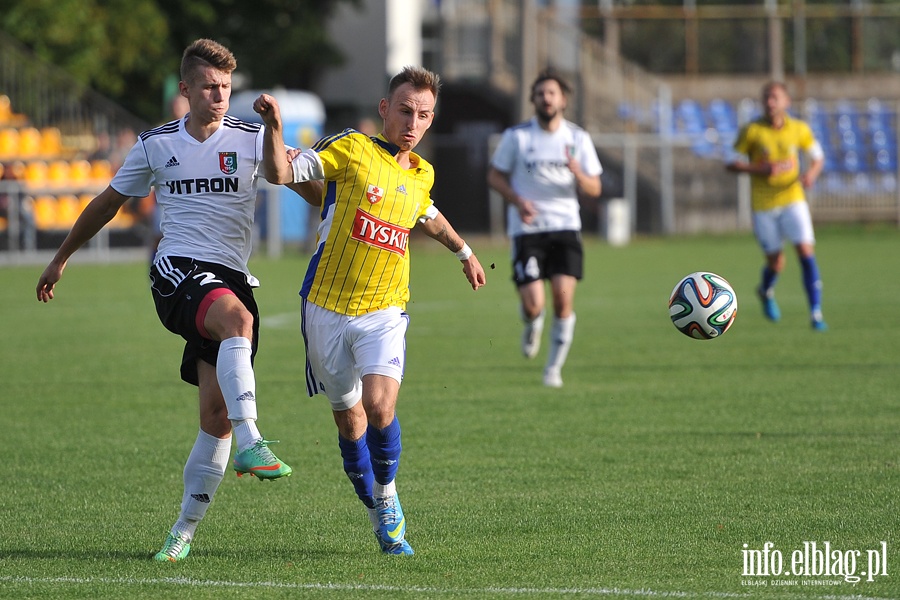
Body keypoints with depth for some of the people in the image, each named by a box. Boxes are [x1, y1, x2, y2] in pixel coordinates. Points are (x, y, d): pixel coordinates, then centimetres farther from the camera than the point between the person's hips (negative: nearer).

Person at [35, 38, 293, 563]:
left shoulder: (251, 139, 8)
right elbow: (109, 203, 24)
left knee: (217, 411, -5)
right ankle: (250, 443, -49)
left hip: (232, 278, 1)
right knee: (237, 318, -36)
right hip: (177, 272, -1)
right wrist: (61, 258, 31)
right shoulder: (157, 144, 12)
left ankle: (185, 531, 7)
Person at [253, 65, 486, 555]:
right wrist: (273, 127, -29)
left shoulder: (421, 175, 9)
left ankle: (387, 495, 4)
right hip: (326, 309, -2)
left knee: (379, 408, -20)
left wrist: (464, 251, 49)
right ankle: (377, 514, 25)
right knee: (349, 421, 5)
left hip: (383, 312, 2)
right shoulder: (350, 149, -5)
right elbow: (280, 172, -12)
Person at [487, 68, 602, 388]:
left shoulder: (578, 138, 5)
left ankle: (554, 367, 7)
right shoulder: (517, 136, 1)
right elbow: (495, 175, 8)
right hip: (527, 229, -1)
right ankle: (532, 325, 26)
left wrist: (577, 171, -17)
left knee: (564, 299, -12)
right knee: (533, 304, -13)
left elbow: (593, 190, 6)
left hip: (565, 227, 1)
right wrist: (517, 200, -11)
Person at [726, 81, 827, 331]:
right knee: (776, 262, 2)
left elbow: (817, 156, 12)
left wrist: (812, 173, -11)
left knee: (806, 251, -14)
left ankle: (816, 314, -10)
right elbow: (731, 163, -4)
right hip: (763, 205, -1)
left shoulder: (799, 130, -1)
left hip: (792, 199, 1)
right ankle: (766, 291, 38)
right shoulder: (751, 131, -8)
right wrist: (761, 170, -19)